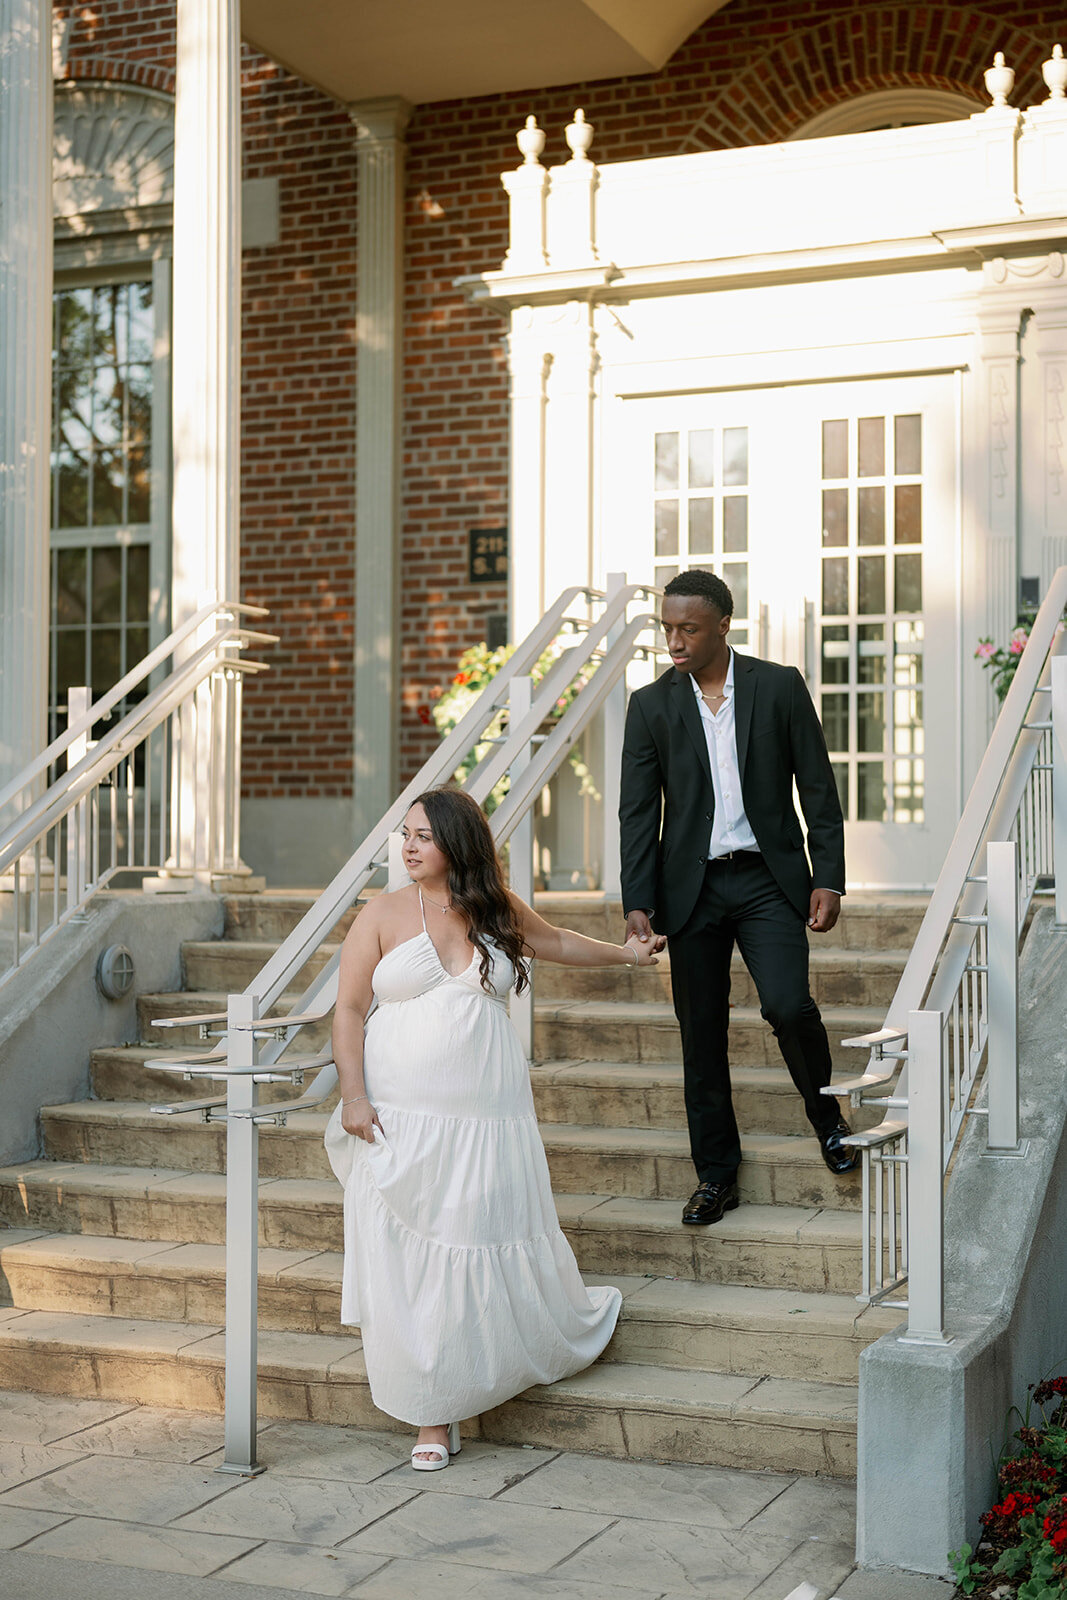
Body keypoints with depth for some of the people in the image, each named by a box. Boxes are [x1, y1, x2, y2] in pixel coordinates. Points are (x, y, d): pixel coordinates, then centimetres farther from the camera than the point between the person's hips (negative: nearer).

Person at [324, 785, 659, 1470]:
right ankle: (434, 1417, 7)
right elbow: (349, 1010, 0)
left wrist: (625, 953, 42)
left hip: (487, 1117, 1)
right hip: (403, 1119, -1)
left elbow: (558, 941, 28)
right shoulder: (383, 916, 1)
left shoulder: (499, 913, 7)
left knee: (494, 1248, 5)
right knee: (411, 1260, -3)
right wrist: (354, 1096, -11)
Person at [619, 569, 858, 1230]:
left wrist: (828, 879, -5)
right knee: (702, 1034, 6)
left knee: (788, 1004, -18)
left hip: (768, 878, -2)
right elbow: (638, 811, 2)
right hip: (691, 886, 2)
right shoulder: (651, 705, 3)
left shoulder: (779, 686, 0)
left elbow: (818, 788, 2)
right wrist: (638, 902, -6)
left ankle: (827, 1114, 12)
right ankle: (716, 1174, 19)